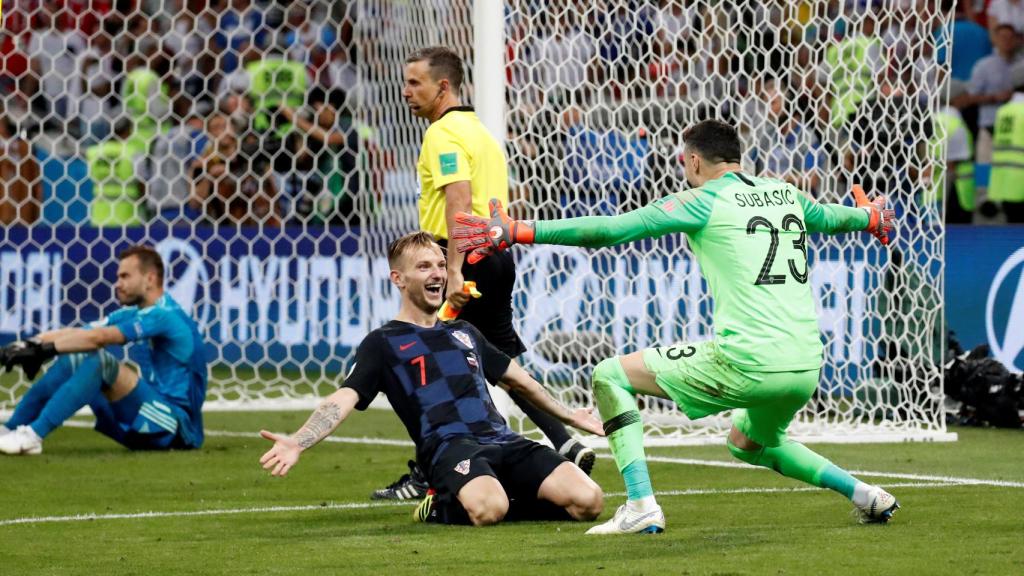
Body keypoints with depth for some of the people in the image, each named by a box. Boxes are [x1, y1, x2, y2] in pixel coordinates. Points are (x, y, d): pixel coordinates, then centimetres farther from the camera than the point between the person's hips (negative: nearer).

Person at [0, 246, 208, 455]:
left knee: (99, 361, -25)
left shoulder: (165, 316, -14)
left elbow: (98, 338, -23)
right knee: (73, 360, 1)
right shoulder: (134, 314, 14)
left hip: (179, 427, -9)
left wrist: (43, 349, -24)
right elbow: (77, 333, 3)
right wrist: (29, 345, -11)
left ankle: (33, 434, -30)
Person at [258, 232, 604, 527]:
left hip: (502, 440, 5)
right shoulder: (384, 343, 11)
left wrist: (567, 416, 50)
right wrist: (298, 442, -21)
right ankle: (441, 509, -5)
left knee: (588, 501, -18)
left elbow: (519, 380, 41)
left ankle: (506, 503, 7)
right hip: (448, 445, -5)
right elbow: (345, 398, -3)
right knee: (488, 510, -39)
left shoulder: (464, 333, 29)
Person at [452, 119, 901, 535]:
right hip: (806, 367, 7)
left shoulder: (704, 201, 0)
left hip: (746, 363, -7)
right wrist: (870, 217, 63)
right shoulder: (786, 194, 17)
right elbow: (828, 216, 39)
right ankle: (862, 493, 24)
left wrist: (517, 232, -4)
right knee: (747, 443, 37)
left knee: (610, 376, 7)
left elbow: (611, 229, -6)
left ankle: (641, 504, -6)